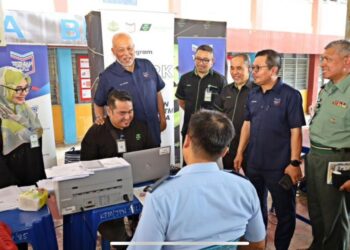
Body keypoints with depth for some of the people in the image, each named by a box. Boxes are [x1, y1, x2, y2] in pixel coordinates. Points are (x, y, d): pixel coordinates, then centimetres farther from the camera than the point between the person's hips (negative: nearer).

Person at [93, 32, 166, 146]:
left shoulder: (147, 65, 0)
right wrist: (99, 117, -15)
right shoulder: (107, 76, -10)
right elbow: (98, 103, 3)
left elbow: (157, 93, 8)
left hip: (153, 129, 4)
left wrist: (162, 118, 8)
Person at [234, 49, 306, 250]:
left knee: (285, 211, 10)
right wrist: (240, 152, 8)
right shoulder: (253, 95, 6)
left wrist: (295, 162, -16)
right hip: (254, 163, 6)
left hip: (280, 166, -6)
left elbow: (296, 131, -13)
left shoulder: (290, 95, -11)